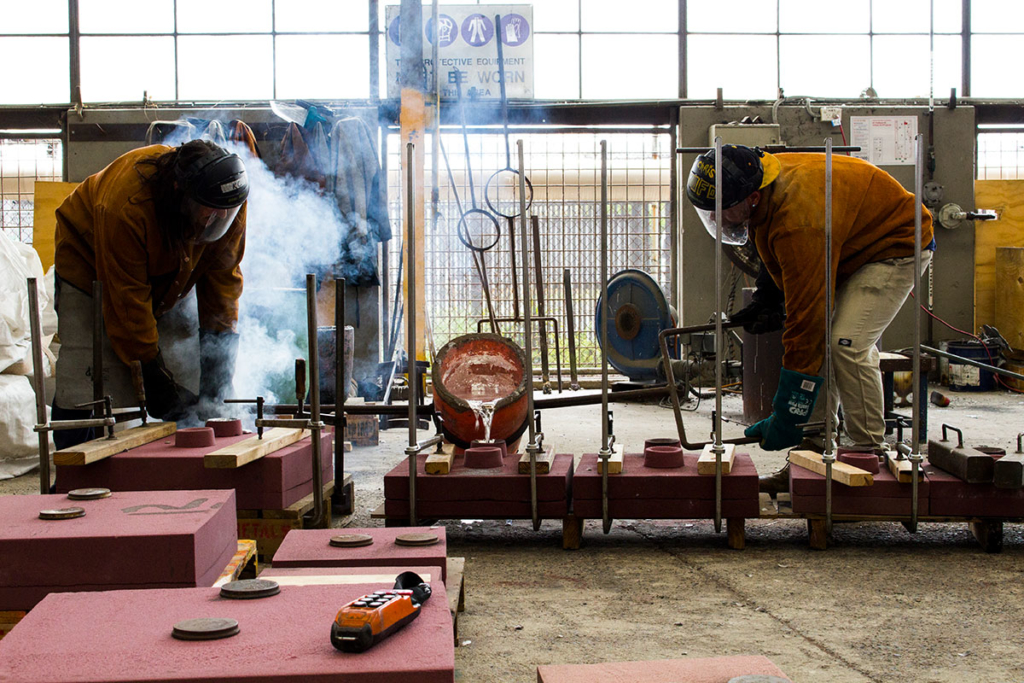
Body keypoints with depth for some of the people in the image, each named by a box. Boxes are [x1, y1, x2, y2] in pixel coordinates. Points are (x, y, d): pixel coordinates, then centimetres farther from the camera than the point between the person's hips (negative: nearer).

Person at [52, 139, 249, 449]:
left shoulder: (230, 205, -25)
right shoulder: (126, 206, -39)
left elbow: (223, 273, -12)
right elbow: (126, 299, -32)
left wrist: (219, 337, -19)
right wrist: (151, 369, -29)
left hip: (171, 276, 5)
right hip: (92, 264, -5)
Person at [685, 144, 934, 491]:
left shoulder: (800, 221, -40)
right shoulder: (762, 181, -12)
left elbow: (806, 318, -39)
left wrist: (787, 418, -36)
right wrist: (769, 298, -4)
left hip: (896, 246, -9)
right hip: (848, 248, 9)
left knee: (846, 344, -23)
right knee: (819, 344, 0)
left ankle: (870, 454, -10)